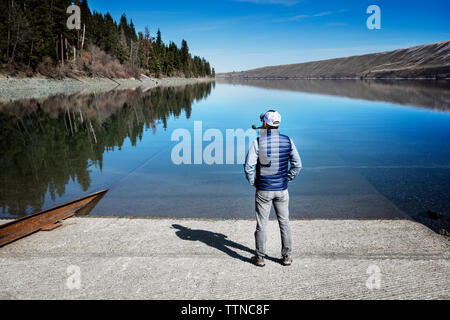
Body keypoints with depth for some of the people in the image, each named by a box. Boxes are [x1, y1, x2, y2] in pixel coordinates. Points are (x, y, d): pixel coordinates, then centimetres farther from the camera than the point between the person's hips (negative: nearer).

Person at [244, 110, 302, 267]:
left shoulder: (258, 142, -13)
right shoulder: (287, 141, -3)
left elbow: (248, 166, -14)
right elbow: (297, 164, 2)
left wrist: (253, 182, 1)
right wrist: (287, 179, 11)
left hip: (263, 189, -2)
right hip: (281, 189, 3)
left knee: (262, 224, 6)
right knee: (284, 222, 13)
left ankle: (260, 257, 15)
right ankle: (287, 256, 18)